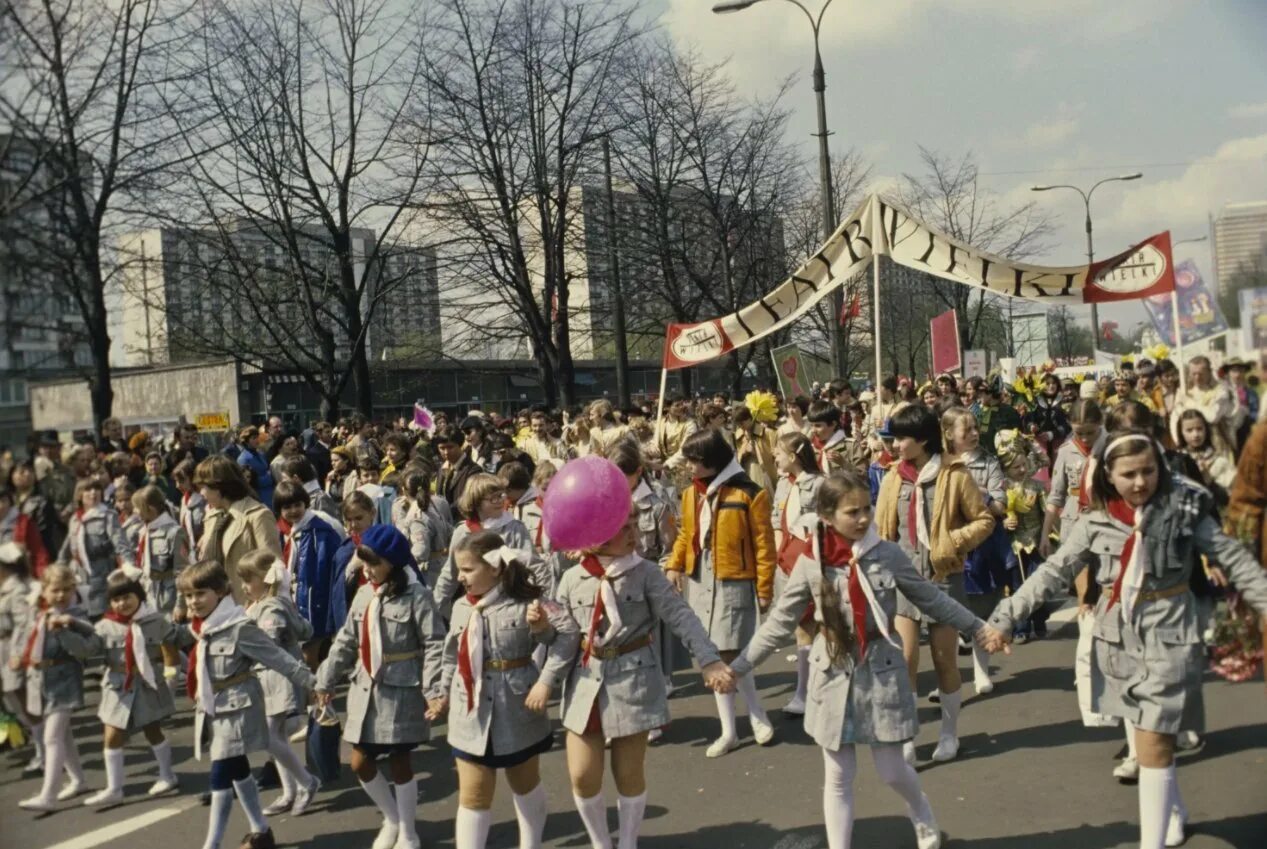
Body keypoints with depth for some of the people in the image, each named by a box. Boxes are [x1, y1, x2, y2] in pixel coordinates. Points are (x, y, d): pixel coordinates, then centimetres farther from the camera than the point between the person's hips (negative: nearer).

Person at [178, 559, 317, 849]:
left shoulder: (240, 627, -18)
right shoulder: (201, 628, 6)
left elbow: (278, 658, -15)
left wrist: (311, 682, -13)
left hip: (236, 710, -8)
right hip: (214, 711, 8)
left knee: (221, 776, -8)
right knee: (238, 771, 16)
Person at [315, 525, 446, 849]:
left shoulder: (415, 596, -13)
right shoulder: (364, 595, 7)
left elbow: (434, 645, -15)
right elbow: (346, 641, 15)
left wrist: (434, 690, -22)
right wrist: (326, 679, 16)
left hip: (401, 692, -7)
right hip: (365, 689, 7)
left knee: (399, 762, 3)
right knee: (361, 762, 11)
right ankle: (392, 819, 34)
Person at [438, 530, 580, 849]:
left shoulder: (524, 603, -16)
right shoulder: (461, 607, 1)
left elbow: (568, 634, -18)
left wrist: (546, 682, -22)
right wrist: (443, 690, 16)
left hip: (516, 711, -3)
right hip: (471, 714, 3)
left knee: (525, 785, 20)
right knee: (473, 796, 4)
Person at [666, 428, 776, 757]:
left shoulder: (748, 493, -10)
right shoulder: (691, 493, 9)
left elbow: (763, 543, -8)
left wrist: (764, 588, -8)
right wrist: (675, 564, 1)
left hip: (733, 581, -6)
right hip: (699, 579, 6)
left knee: (729, 654, -10)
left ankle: (758, 716, 14)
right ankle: (728, 731, 18)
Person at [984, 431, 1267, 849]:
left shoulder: (1184, 510, -8)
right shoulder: (1097, 521, -1)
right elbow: (1053, 572, -2)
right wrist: (1006, 616, -9)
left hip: (1168, 639, -4)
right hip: (1119, 638, 4)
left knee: (1153, 745, -7)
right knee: (1142, 736, 18)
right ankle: (1174, 811, 42)